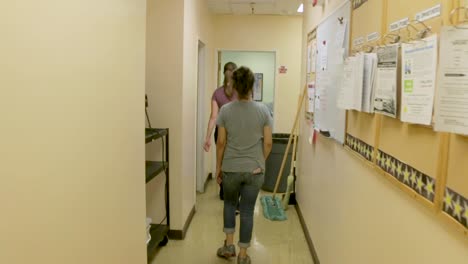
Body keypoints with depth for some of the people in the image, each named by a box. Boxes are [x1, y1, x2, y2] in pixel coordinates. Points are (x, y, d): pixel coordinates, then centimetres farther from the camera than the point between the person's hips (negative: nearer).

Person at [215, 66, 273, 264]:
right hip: (254, 170, 0)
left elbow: (221, 142, -6)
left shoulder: (225, 110, -8)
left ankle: (229, 245, 24)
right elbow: (268, 142, -5)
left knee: (229, 203, 25)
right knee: (247, 211, 10)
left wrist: (218, 167, 5)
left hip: (230, 169, 0)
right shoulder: (263, 110, -7)